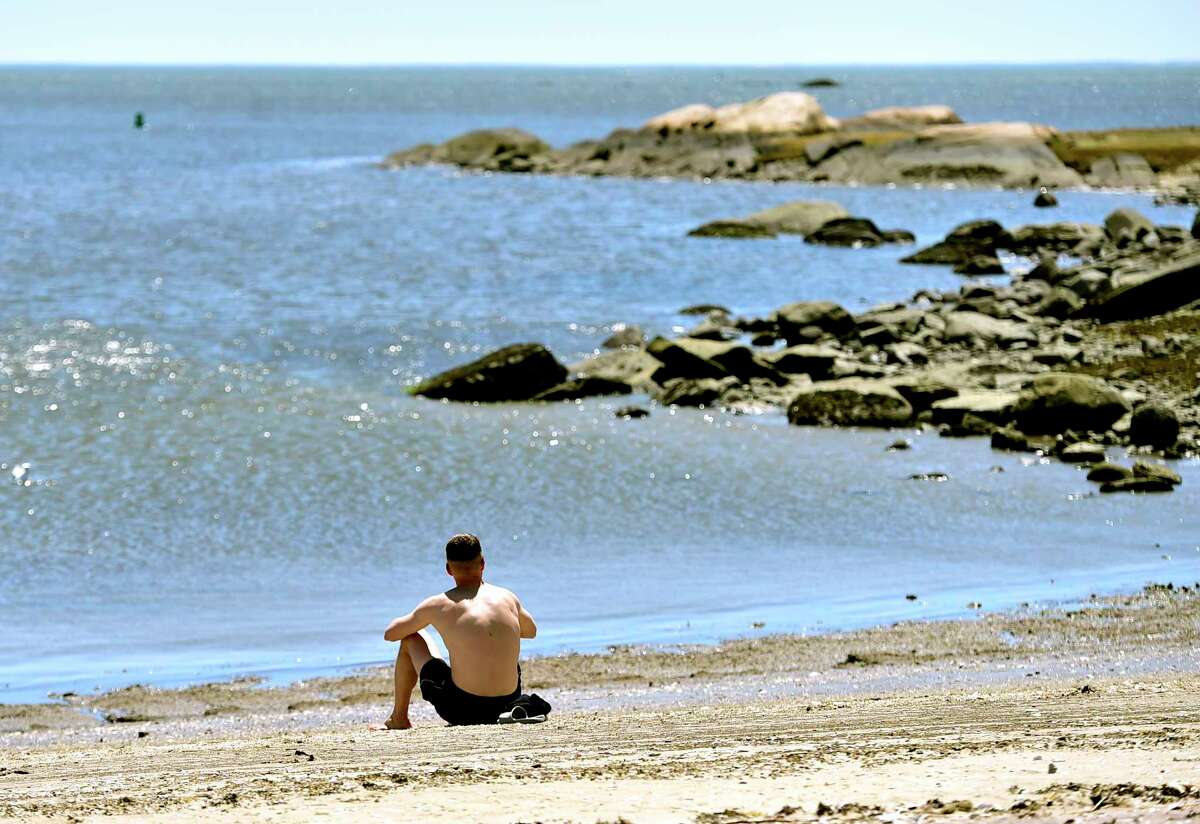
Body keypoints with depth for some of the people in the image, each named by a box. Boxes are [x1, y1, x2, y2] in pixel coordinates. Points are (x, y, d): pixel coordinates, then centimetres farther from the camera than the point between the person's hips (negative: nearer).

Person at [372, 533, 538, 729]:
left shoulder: (438, 605, -3)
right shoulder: (508, 598, 5)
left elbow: (390, 634, 12)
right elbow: (531, 631, 28)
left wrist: (418, 619, 32)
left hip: (461, 710, -3)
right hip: (506, 704, 3)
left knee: (411, 638, 19)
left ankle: (399, 718, 30)